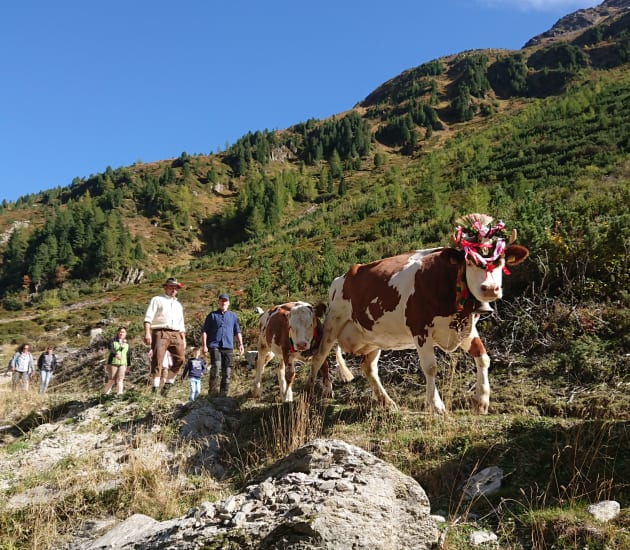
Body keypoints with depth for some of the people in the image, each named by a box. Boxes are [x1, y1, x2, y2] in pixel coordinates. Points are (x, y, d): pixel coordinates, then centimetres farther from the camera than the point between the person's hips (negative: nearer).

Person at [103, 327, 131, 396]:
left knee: (120, 378, -9)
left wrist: (128, 365, 17)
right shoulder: (113, 341, -1)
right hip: (113, 363, -2)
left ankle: (119, 392, -13)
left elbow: (129, 355, 15)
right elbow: (111, 350, -20)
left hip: (122, 364, 2)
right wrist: (116, 355, -40)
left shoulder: (127, 343, 10)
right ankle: (106, 392, 20)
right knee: (111, 379, 3)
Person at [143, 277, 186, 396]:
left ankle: (168, 382, 3)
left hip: (175, 334, 5)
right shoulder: (157, 300, 13)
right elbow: (148, 317, 0)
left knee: (180, 358, -9)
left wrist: (183, 339, 17)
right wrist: (147, 333, -13)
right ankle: (155, 386, -16)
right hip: (160, 333, -5)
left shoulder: (178, 304, 30)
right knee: (158, 357, -16)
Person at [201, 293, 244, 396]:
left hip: (228, 346, 3)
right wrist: (204, 345, -3)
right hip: (214, 346, -3)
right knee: (216, 367, -19)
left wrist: (240, 344, 5)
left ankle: (224, 394, 10)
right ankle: (212, 393, -12)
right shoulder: (212, 315, 10)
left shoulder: (233, 316, 18)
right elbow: (204, 331, 7)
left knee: (227, 371, 1)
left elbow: (237, 332, 19)